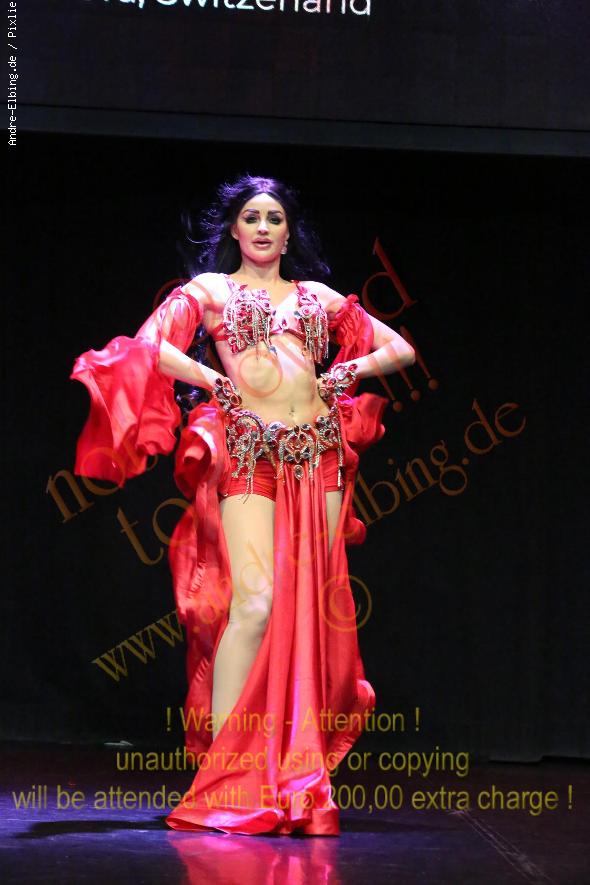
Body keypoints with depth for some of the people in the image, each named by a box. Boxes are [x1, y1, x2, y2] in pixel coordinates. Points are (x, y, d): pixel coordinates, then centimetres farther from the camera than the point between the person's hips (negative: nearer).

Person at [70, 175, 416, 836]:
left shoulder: (318, 297, 21)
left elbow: (400, 350, 24)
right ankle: (222, 772, -15)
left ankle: (299, 775, 3)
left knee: (312, 606, -1)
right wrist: (214, 380, -3)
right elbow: (149, 348, -1)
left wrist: (347, 370, 9)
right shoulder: (209, 289, 13)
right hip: (247, 452, -4)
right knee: (254, 598, -18)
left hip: (318, 452, 4)